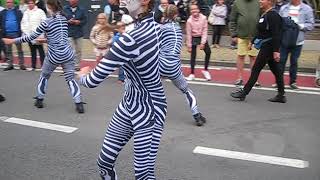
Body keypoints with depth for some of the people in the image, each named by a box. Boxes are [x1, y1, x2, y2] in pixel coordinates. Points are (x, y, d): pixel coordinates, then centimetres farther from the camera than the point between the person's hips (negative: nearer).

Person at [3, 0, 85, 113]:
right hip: (68, 54, 4)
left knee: (44, 77, 20)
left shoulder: (47, 22, -9)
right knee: (71, 79, 6)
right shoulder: (64, 19, 7)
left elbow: (32, 37, -8)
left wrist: (13, 41, 0)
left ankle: (39, 100, 30)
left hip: (54, 56, -3)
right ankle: (79, 104, -6)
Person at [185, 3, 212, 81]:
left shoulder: (203, 18, -14)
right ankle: (192, 74, 12)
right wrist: (189, 46, -7)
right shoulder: (189, 21, -15)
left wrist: (203, 43, -14)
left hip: (202, 37, 1)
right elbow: (188, 34, -9)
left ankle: (205, 70, 7)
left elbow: (205, 31, -10)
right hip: (194, 38, -1)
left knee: (208, 52, -10)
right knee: (193, 55, 1)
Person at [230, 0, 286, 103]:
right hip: (266, 47, 10)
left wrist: (276, 51, -24)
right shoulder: (265, 14, 13)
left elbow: (276, 35, -21)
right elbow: (261, 32, 21)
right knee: (276, 71, 12)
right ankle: (281, 95, 18)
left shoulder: (272, 15, -16)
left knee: (256, 69, -4)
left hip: (268, 47, -10)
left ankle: (244, 93, 4)